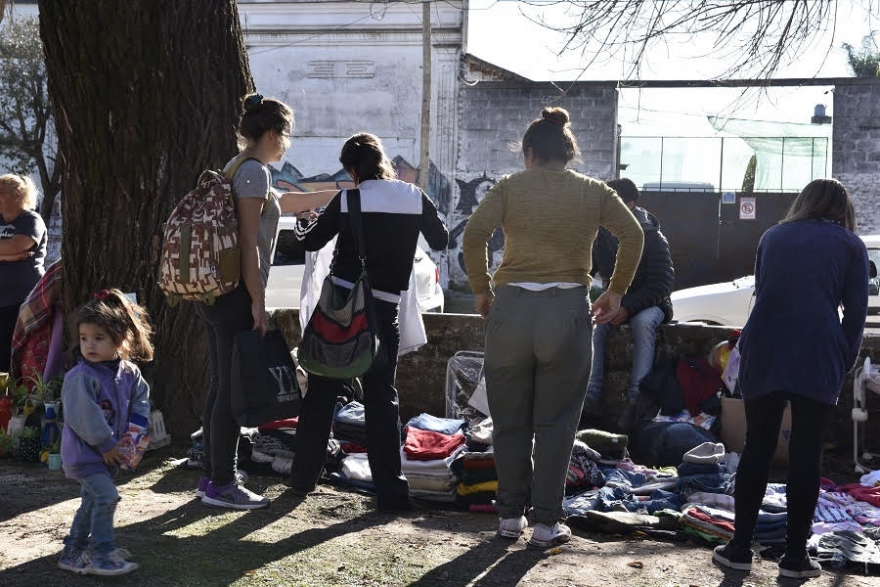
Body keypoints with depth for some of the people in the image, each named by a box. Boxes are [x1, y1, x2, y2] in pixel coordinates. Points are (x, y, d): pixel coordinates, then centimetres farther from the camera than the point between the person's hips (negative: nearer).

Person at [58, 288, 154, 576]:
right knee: (106, 496, -18)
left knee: (92, 500, 16)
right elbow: (84, 417, -23)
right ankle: (102, 554, -9)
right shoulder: (80, 377, -22)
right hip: (83, 452, -7)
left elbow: (140, 401, 9)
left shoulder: (129, 373, -1)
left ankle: (73, 552, 30)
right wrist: (106, 445, -19)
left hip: (111, 450, 7)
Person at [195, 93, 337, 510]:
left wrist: (344, 193, 38)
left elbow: (285, 203, 31)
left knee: (221, 384, 14)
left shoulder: (237, 168, 17)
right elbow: (248, 243, -18)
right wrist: (258, 302, -16)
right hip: (237, 295, -10)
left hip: (214, 292, 10)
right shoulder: (254, 171, -12)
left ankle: (212, 476, 21)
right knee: (233, 387, -5)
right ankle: (223, 484, 1)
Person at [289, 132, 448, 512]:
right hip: (384, 310, 0)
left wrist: (302, 225, 34)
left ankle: (303, 478, 22)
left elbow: (311, 241, 11)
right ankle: (391, 491, 4)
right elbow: (440, 242, 16)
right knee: (381, 398, 7)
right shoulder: (415, 198, 0)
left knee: (321, 393, 12)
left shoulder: (347, 200, -3)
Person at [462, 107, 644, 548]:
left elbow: (473, 234, -8)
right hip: (568, 310, 0)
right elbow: (632, 235, -2)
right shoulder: (593, 192, 8)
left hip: (511, 308, 0)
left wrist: (481, 291, 2)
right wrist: (616, 292, 7)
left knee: (510, 420, 12)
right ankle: (546, 523, 9)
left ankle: (510, 515, 19)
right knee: (555, 422, 8)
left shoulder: (510, 186, 4)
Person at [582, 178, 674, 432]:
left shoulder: (652, 238, -15)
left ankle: (636, 399, -42)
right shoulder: (600, 235, -2)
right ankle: (591, 398, -37)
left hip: (649, 303, -4)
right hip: (614, 301, 4)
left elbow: (661, 283, -18)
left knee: (644, 323, -38)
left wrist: (629, 307, -31)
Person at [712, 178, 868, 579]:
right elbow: (856, 311, 3)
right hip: (818, 360, -2)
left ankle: (739, 549, 10)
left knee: (756, 449, 9)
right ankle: (795, 557, 7)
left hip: (762, 356, 2)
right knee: (805, 455, 3)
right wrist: (846, 362, 10)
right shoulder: (850, 245, 8)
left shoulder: (773, 237, 16)